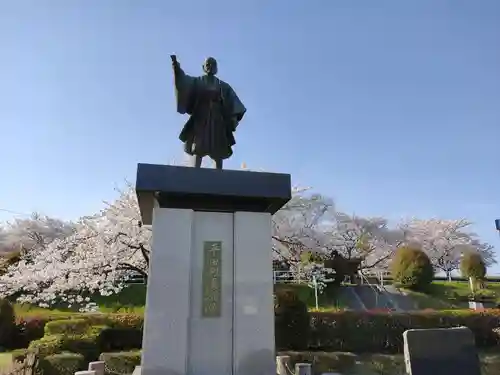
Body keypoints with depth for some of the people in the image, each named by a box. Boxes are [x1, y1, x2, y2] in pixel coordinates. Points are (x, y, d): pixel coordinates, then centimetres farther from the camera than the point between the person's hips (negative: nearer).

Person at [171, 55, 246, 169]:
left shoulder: (223, 86, 16)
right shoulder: (197, 81, 14)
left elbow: (233, 103, 5)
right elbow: (184, 80, -7)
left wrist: (234, 116, -13)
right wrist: (177, 68, -28)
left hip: (217, 120, 2)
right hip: (201, 118, -2)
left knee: (218, 151, -4)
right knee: (198, 148, -14)